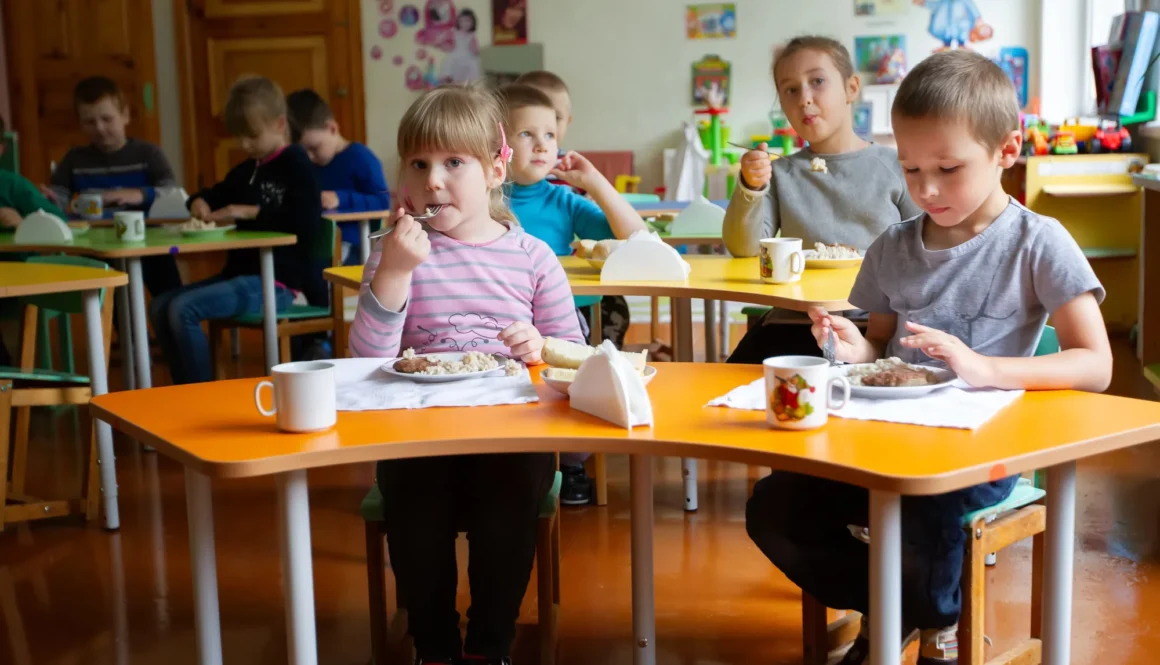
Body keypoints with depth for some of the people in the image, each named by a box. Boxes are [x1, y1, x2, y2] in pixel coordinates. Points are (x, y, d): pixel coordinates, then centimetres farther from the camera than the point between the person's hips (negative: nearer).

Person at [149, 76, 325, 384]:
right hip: (241, 272, 9)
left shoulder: (296, 165, -6)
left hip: (275, 281, -9)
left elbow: (308, 223, -22)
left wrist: (251, 212, -18)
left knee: (183, 310, -22)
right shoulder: (247, 170, 18)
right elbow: (217, 194, 37)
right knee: (160, 306, 1)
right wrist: (200, 202, 12)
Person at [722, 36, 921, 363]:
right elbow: (743, 248, 0)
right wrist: (751, 188, -16)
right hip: (796, 321, 2)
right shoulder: (781, 174, 11)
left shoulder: (895, 167, 6)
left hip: (878, 322, -1)